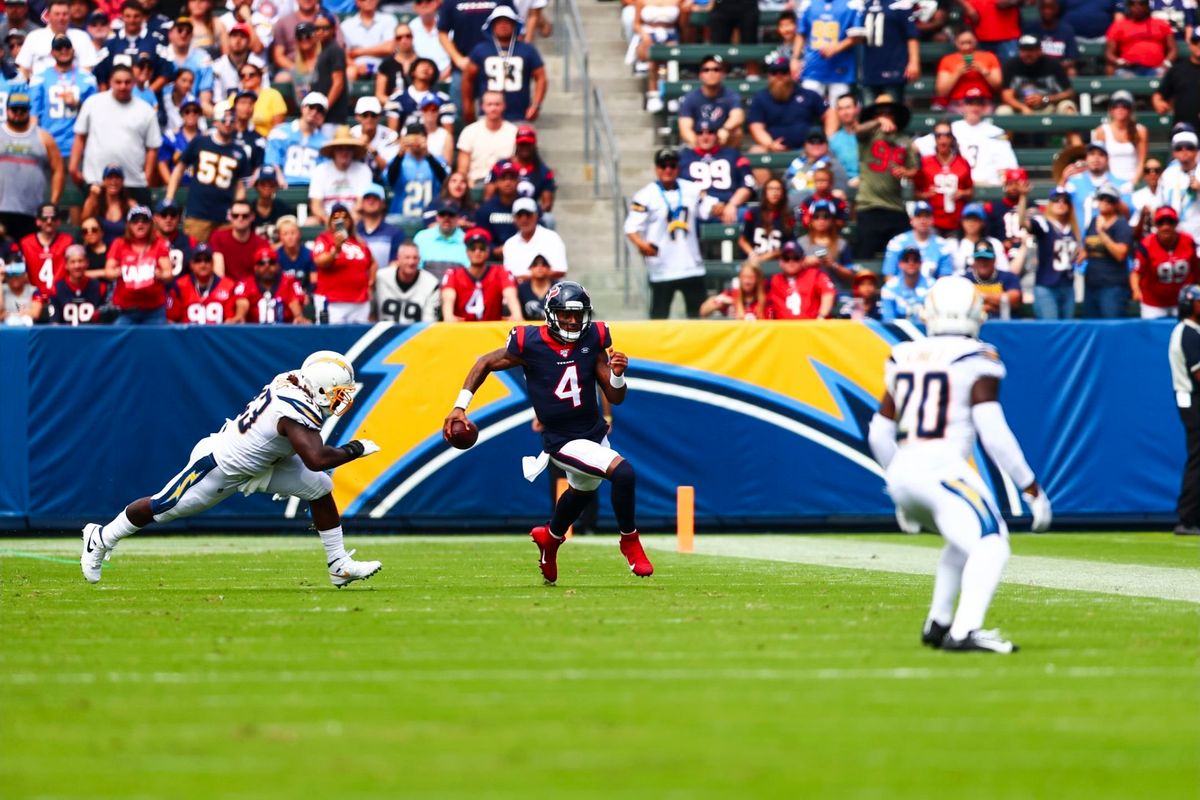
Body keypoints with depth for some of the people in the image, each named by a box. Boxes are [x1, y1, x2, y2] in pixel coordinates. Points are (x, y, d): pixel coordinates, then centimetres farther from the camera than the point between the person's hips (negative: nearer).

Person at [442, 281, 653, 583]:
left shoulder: (593, 339, -7)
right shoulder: (530, 342, -17)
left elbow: (616, 398, -3)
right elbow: (486, 363, -1)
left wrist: (617, 374, -25)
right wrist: (460, 407, -5)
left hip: (595, 432, 6)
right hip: (563, 441, -6)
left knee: (583, 490, 30)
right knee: (624, 473, -24)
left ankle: (550, 538, 59)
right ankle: (630, 542, -4)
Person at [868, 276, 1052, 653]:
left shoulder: (905, 358, 17)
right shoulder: (976, 360, -1)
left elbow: (879, 434, 22)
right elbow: (993, 432, -8)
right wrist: (1032, 490, -2)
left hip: (902, 472, 7)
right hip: (942, 468, -7)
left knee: (964, 539, 29)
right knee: (990, 546, -14)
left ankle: (938, 623, 28)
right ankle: (964, 632, -33)